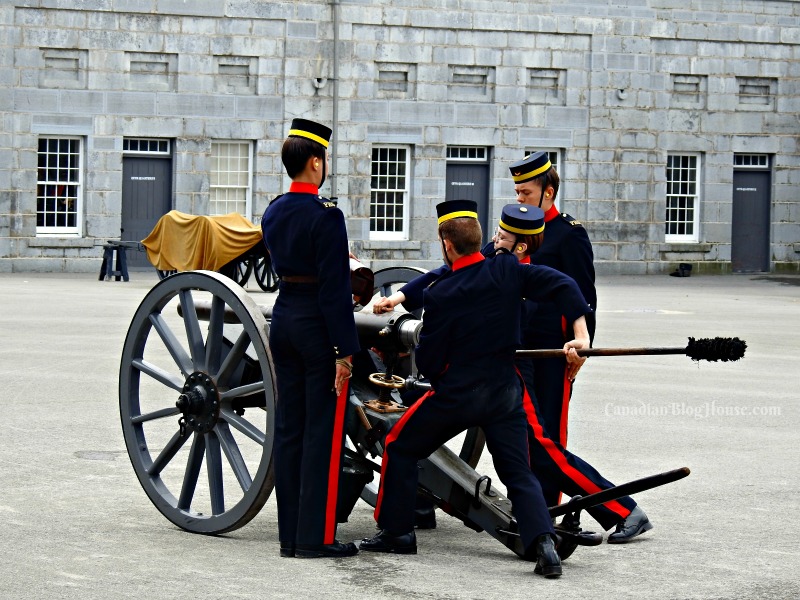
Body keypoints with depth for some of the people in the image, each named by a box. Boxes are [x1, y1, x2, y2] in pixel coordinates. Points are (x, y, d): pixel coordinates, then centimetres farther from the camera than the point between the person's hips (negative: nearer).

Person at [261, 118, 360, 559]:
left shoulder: (272, 213, 8)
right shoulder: (325, 216, -16)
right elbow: (335, 287, -18)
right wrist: (344, 351, -16)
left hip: (283, 320, 7)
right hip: (317, 325, -7)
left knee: (288, 427, 10)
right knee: (322, 431, -2)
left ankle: (290, 534, 13)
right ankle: (314, 537, 0)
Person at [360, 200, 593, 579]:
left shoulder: (440, 295, -12)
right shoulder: (506, 271, -3)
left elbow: (427, 362, -7)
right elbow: (563, 285, -9)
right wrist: (580, 335, -10)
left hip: (457, 394, -3)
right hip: (505, 392, 4)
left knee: (400, 447, 17)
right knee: (519, 473, 8)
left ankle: (397, 533, 20)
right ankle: (543, 543, -15)